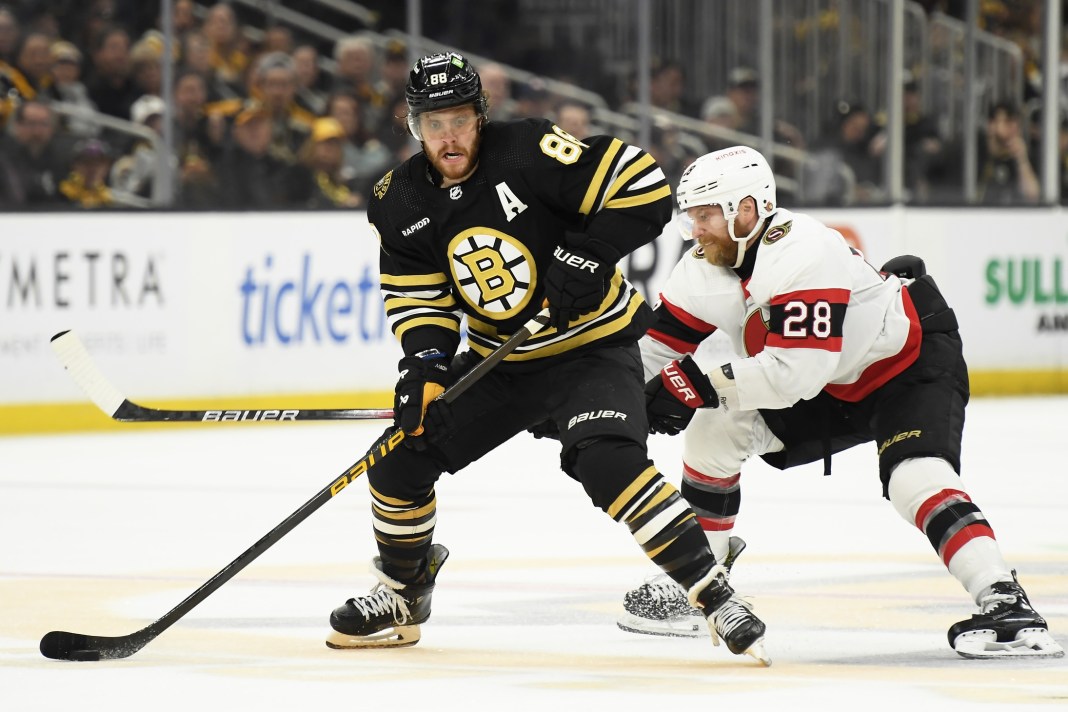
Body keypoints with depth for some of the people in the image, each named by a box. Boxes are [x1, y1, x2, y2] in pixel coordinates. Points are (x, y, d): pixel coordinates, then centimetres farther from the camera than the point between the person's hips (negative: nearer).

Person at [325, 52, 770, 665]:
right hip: (500, 361, 7)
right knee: (403, 453, 3)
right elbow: (418, 295, 1)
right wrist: (424, 363, -16)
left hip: (592, 346, -6)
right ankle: (401, 595, 27)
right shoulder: (401, 202, -4)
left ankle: (716, 597, -25)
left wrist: (587, 256, -29)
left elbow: (646, 188, -25)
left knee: (608, 463, -30)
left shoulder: (527, 152, -23)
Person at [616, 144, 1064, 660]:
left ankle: (1006, 605, -38)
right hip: (833, 390, 9)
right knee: (713, 432, 0)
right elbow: (659, 343, 1)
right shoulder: (708, 265, -7)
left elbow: (795, 372, -40)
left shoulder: (804, 255, -34)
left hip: (911, 361, -9)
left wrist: (703, 385, -36)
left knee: (916, 477, -31)